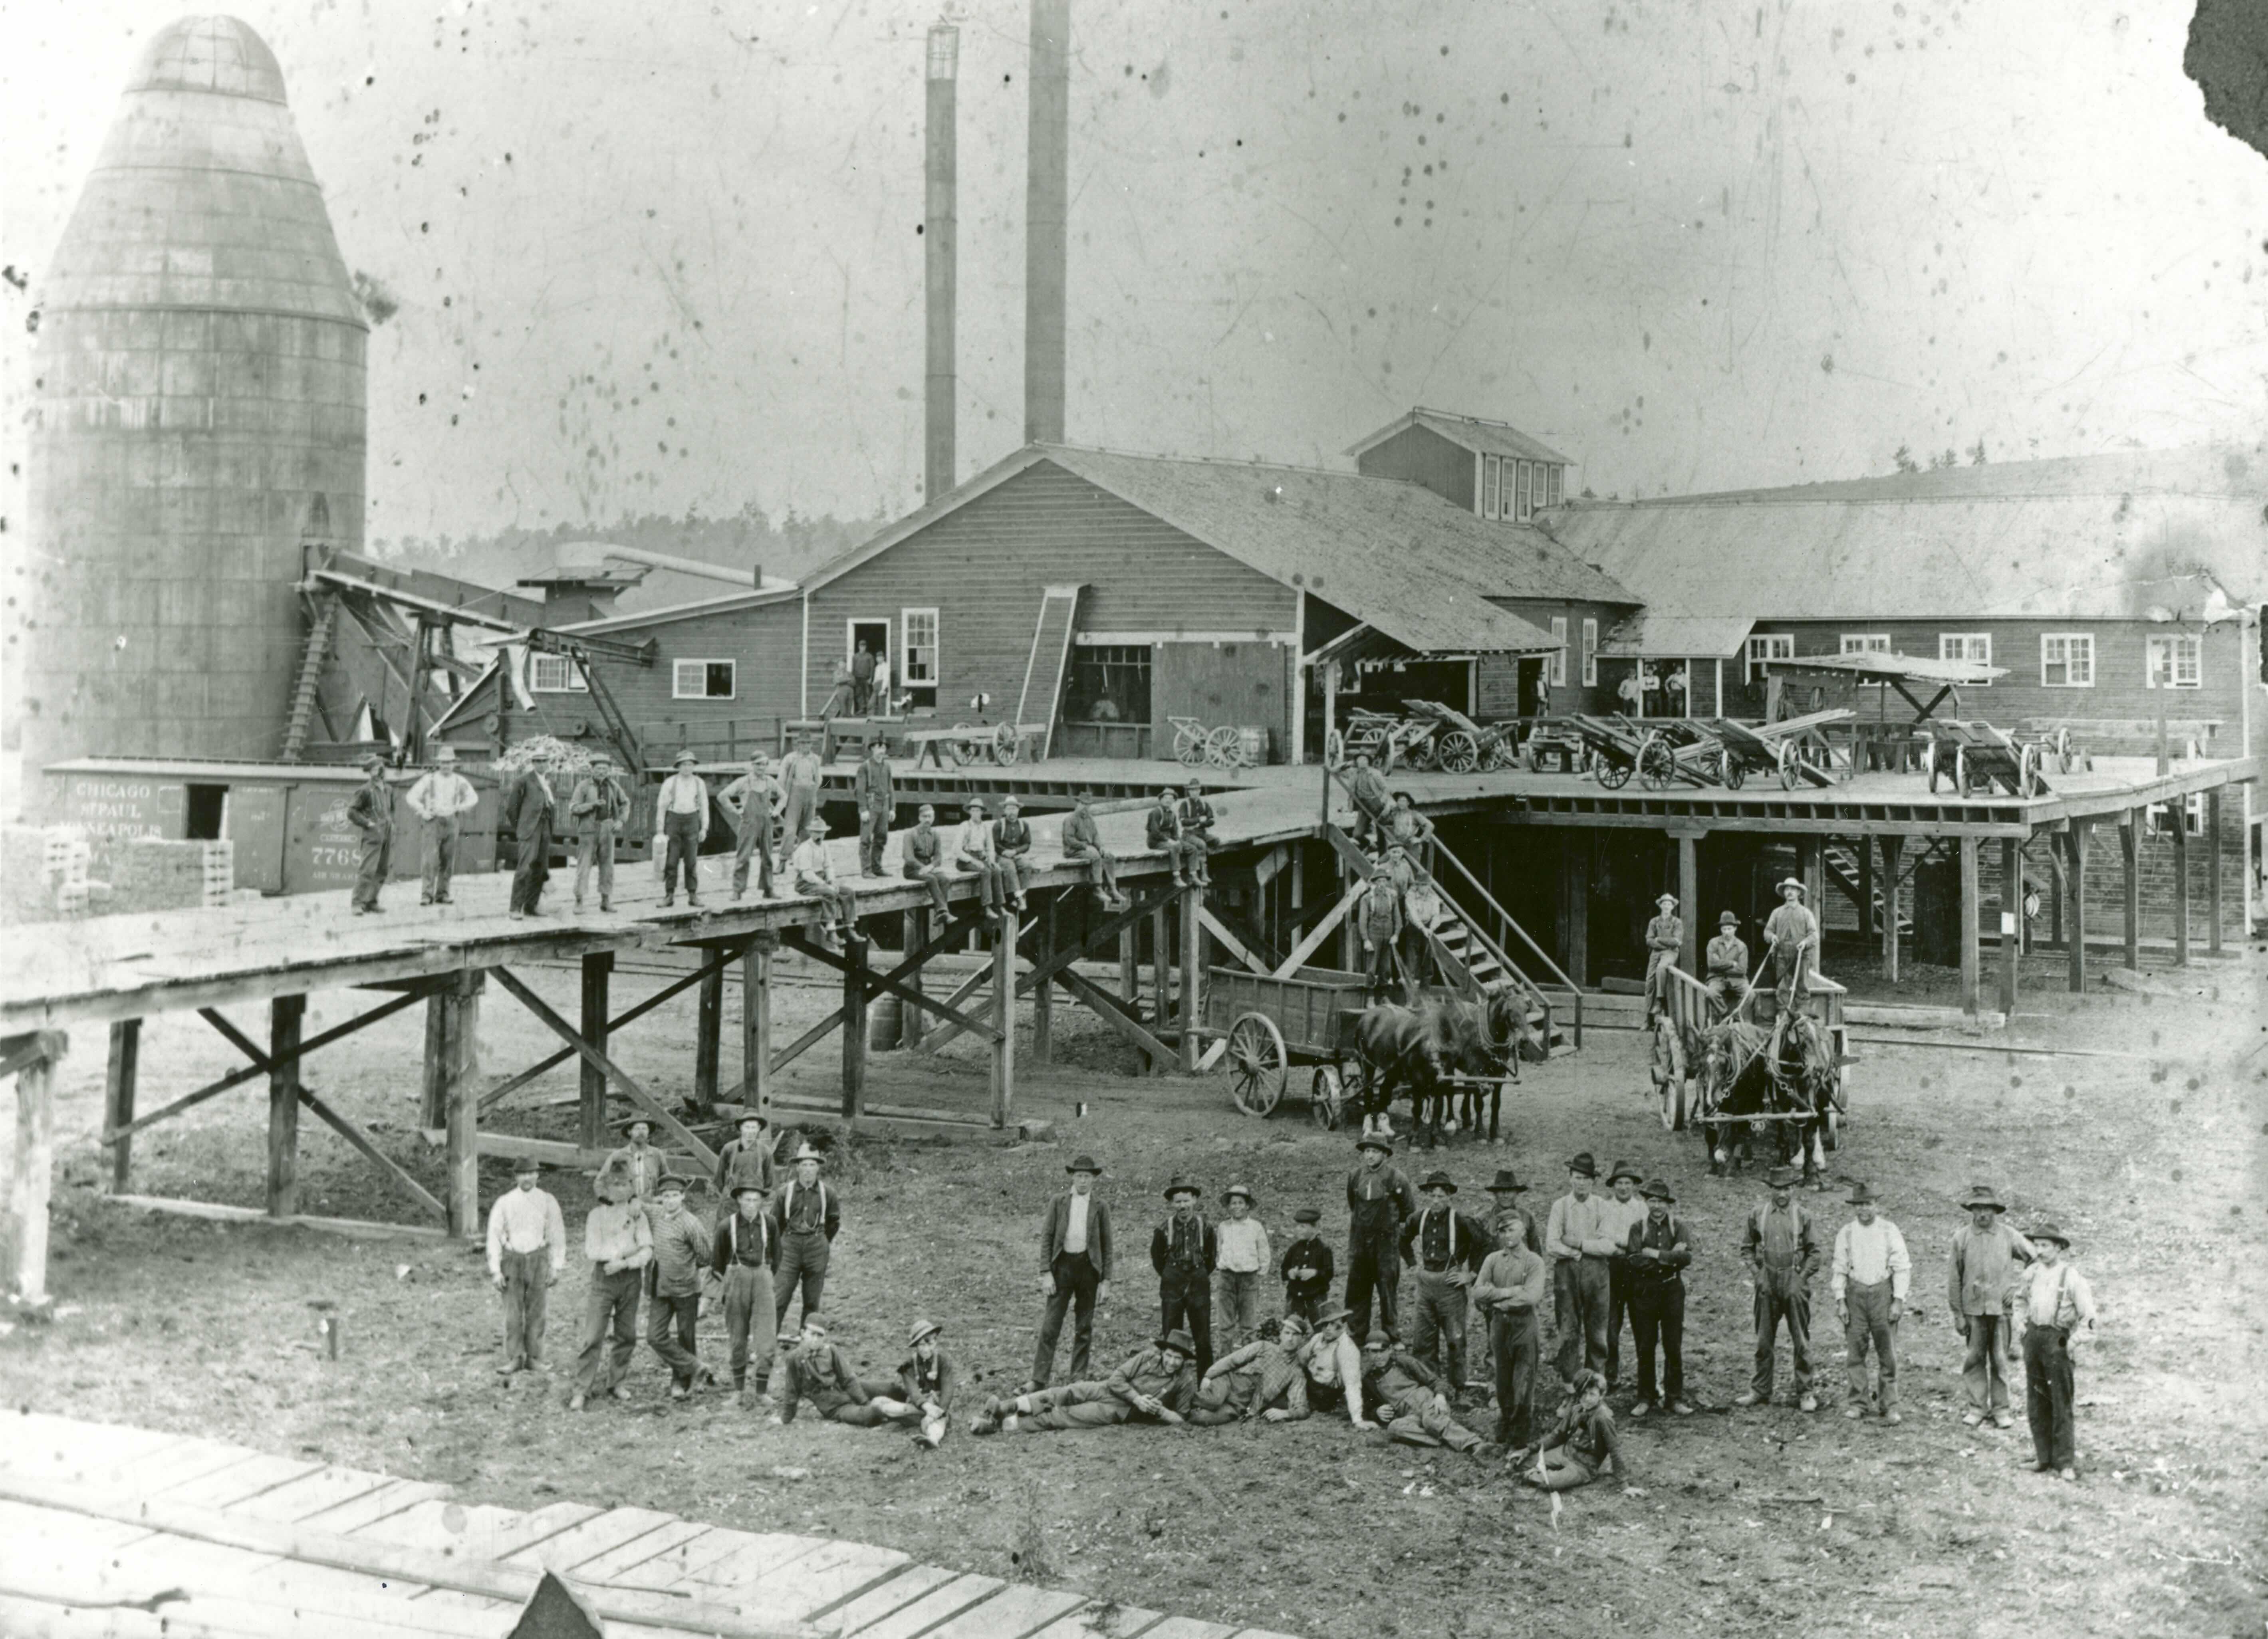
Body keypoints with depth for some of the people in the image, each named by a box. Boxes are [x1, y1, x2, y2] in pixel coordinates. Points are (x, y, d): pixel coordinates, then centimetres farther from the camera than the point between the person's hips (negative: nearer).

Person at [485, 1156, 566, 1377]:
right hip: (512, 1260, 0)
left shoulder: (547, 1201, 2)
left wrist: (557, 1267, 2)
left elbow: (558, 1236, 6)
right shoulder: (504, 1203, 2)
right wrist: (495, 1271, -1)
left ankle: (534, 1359, 11)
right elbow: (494, 1236, 4)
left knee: (537, 1312, 3)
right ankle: (514, 1359, 4)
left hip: (538, 1260, 0)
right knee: (513, 1313, -2)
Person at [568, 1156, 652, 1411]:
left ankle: (615, 1382, 21)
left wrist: (623, 1262, -17)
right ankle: (582, 1390, -6)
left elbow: (647, 1251, -2)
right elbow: (592, 1251, -10)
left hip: (630, 1278, 3)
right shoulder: (597, 1215, 0)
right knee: (594, 1336, -8)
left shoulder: (637, 1214, 6)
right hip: (603, 1278, -3)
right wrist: (630, 1249, -13)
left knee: (627, 1335, 7)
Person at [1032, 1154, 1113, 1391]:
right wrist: (1046, 1273, -6)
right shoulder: (1058, 1203, 4)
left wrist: (1106, 1280, 2)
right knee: (1050, 1326, -5)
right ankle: (1039, 1379, -3)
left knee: (1084, 1329, 6)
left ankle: (1079, 1378, 14)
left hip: (1089, 1267, 1)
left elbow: (1106, 1246, 7)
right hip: (1062, 1265, -1)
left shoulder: (1100, 1208, 5)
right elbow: (1046, 1238, 3)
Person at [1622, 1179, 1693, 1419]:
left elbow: (1687, 1257, -12)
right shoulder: (1638, 1228, 2)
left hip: (1672, 1290, 0)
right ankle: (1646, 1399, 12)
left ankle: (1675, 1398, 13)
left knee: (1674, 1347, 4)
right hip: (1645, 1291, 0)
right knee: (1645, 1348, 4)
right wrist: (1670, 1257, -13)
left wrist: (1655, 1254, -15)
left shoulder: (1678, 1226, 4)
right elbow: (1634, 1260, -13)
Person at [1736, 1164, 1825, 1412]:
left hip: (1795, 1282, -2)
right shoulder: (1757, 1215, 5)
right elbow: (1746, 1246, 14)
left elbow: (1814, 1252, 4)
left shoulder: (1803, 1217, 0)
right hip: (1767, 1284, 2)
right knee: (1764, 1340, 8)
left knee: (1801, 1340, 1)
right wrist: (1756, 1272, 4)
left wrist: (1803, 1276, -4)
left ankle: (1805, 1393, 7)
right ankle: (1760, 1391, 16)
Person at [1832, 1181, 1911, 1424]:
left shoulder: (1889, 1231, 1)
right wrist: (1841, 1301, 1)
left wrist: (1898, 1301, -6)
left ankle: (1890, 1406, 3)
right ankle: (1858, 1403, 10)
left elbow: (1902, 1268, 0)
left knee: (1888, 1353, -3)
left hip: (1883, 1292, -2)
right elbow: (1840, 1269, 9)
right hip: (1855, 1294, 2)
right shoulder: (1846, 1233, 7)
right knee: (1855, 1351, 1)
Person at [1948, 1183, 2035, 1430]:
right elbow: (1953, 1278, 4)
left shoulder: (2009, 1236, 0)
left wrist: (2019, 1288, 5)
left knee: (2001, 1360, 1)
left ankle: (2001, 1410, 9)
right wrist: (1957, 1314, 2)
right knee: (1974, 1359, 4)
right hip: (1973, 1307, 1)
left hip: (2002, 1307, -1)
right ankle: (1977, 1407, 13)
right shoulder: (1962, 1237, 0)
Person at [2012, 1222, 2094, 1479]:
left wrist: (2073, 1341, -10)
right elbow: (2020, 1299, 28)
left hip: (2057, 1339, -6)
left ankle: (2066, 1462, 0)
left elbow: (2088, 1316, -7)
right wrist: (2020, 1323, 16)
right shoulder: (2032, 1273, 8)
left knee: (2061, 1404, -4)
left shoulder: (2071, 1277, -9)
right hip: (2033, 1337, 6)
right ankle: (2043, 1456, 19)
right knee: (2036, 1402, 10)